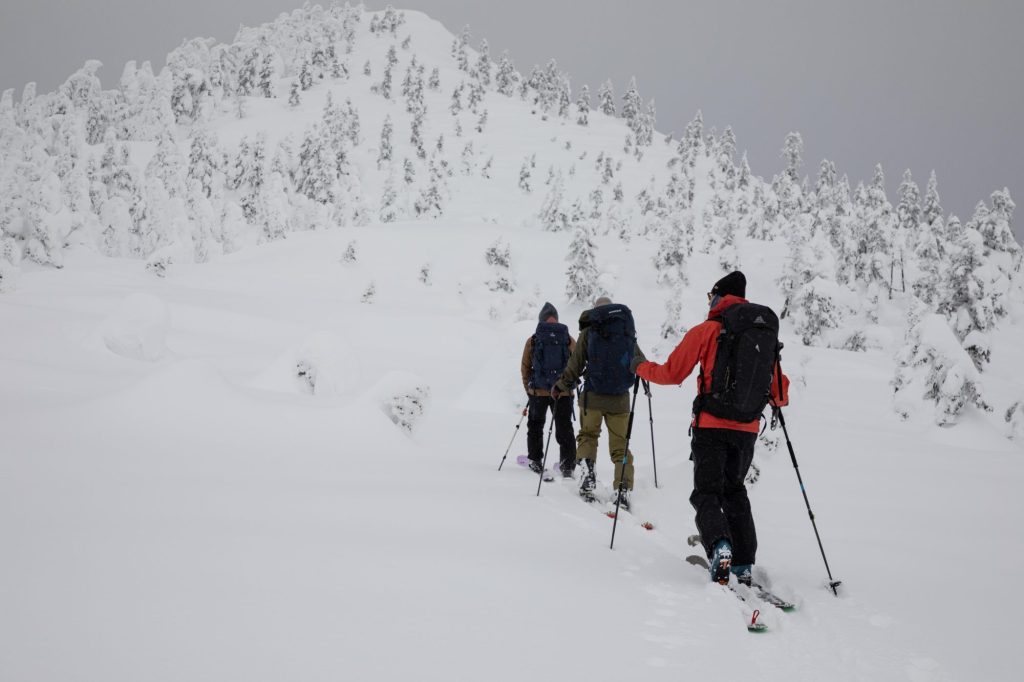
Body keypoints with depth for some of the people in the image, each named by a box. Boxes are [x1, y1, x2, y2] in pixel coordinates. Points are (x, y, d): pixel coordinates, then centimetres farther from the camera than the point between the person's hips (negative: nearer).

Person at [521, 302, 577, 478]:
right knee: (564, 428, 7)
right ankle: (568, 466, 0)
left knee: (535, 425, 17)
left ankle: (535, 461, 19)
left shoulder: (533, 340, -3)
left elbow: (525, 368, 1)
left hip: (538, 391, 0)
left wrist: (528, 388, 15)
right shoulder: (569, 340, -1)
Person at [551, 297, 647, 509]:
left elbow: (575, 366, 1)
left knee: (587, 435, 19)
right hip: (620, 398, 1)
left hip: (593, 396, -1)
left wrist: (561, 387, 15)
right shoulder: (628, 331, 7)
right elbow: (641, 363, 14)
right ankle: (623, 489, -6)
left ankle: (587, 466, -6)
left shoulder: (588, 332, 2)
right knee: (620, 445, 7)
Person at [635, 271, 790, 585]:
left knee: (707, 493, 1)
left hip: (711, 426, -4)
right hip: (747, 429, 4)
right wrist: (781, 400, 39)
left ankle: (719, 546, -26)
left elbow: (672, 373, -2)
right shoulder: (766, 332, 9)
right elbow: (779, 391, 15)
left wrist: (643, 369, 18)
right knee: (735, 492, 19)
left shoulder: (707, 330, -5)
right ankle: (744, 565, 14)